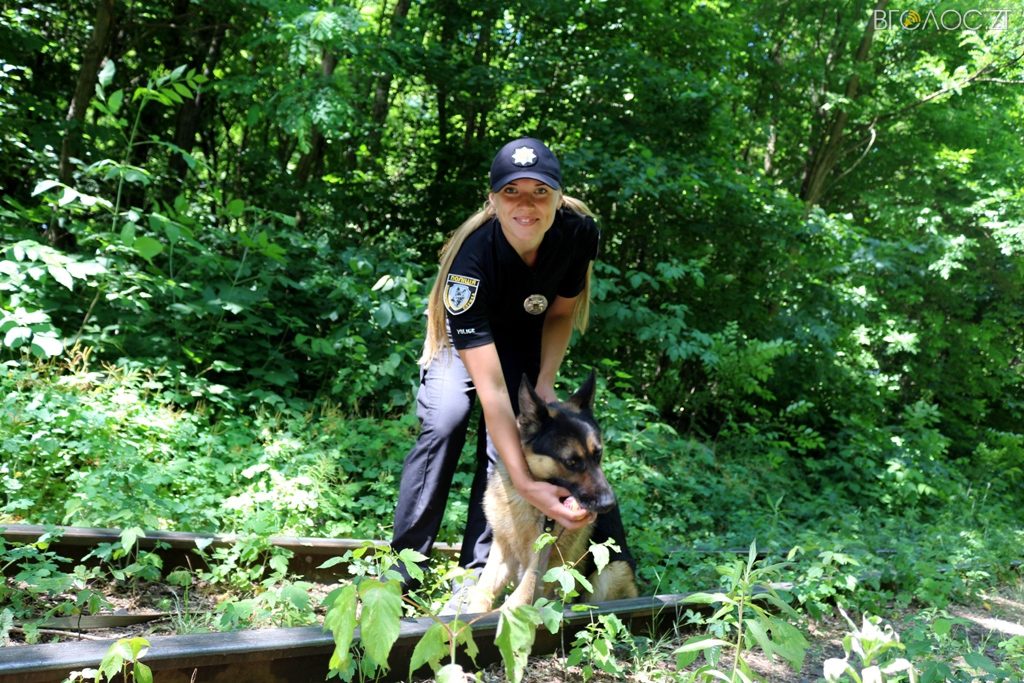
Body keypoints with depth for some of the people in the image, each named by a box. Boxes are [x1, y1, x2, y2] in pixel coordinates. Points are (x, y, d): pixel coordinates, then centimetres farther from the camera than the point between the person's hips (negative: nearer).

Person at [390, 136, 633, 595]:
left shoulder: (579, 231, -28)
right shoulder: (471, 259, -40)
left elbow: (561, 312, -7)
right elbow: (491, 388, -44)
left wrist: (546, 382, -21)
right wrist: (525, 484, -51)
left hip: (526, 335, 3)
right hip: (463, 337, -2)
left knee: (503, 437, -17)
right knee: (444, 422, -25)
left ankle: (478, 569, -5)